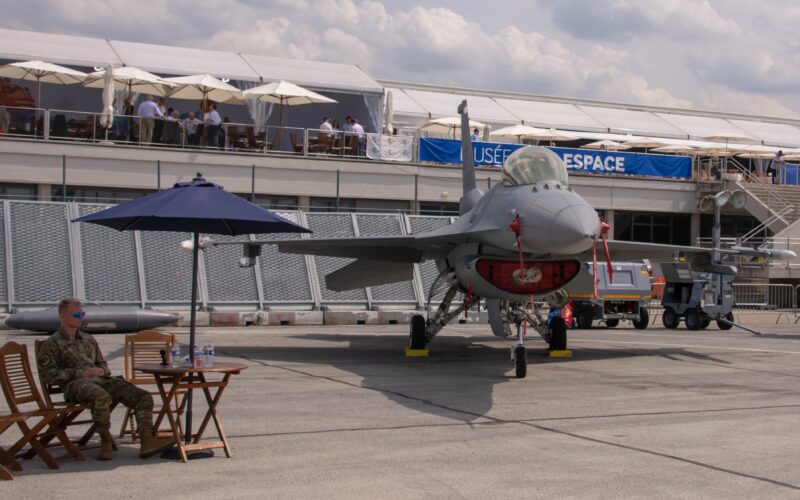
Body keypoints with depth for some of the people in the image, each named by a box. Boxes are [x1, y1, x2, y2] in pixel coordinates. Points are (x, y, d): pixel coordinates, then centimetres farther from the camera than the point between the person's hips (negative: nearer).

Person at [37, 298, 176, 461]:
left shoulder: (88, 340, 28)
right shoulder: (52, 344, 9)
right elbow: (50, 375, -3)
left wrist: (102, 371, 5)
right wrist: (80, 373, -12)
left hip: (101, 380, 7)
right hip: (75, 384, -6)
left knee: (143, 397, -14)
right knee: (101, 397, -42)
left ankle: (147, 441, -25)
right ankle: (106, 441, -25)